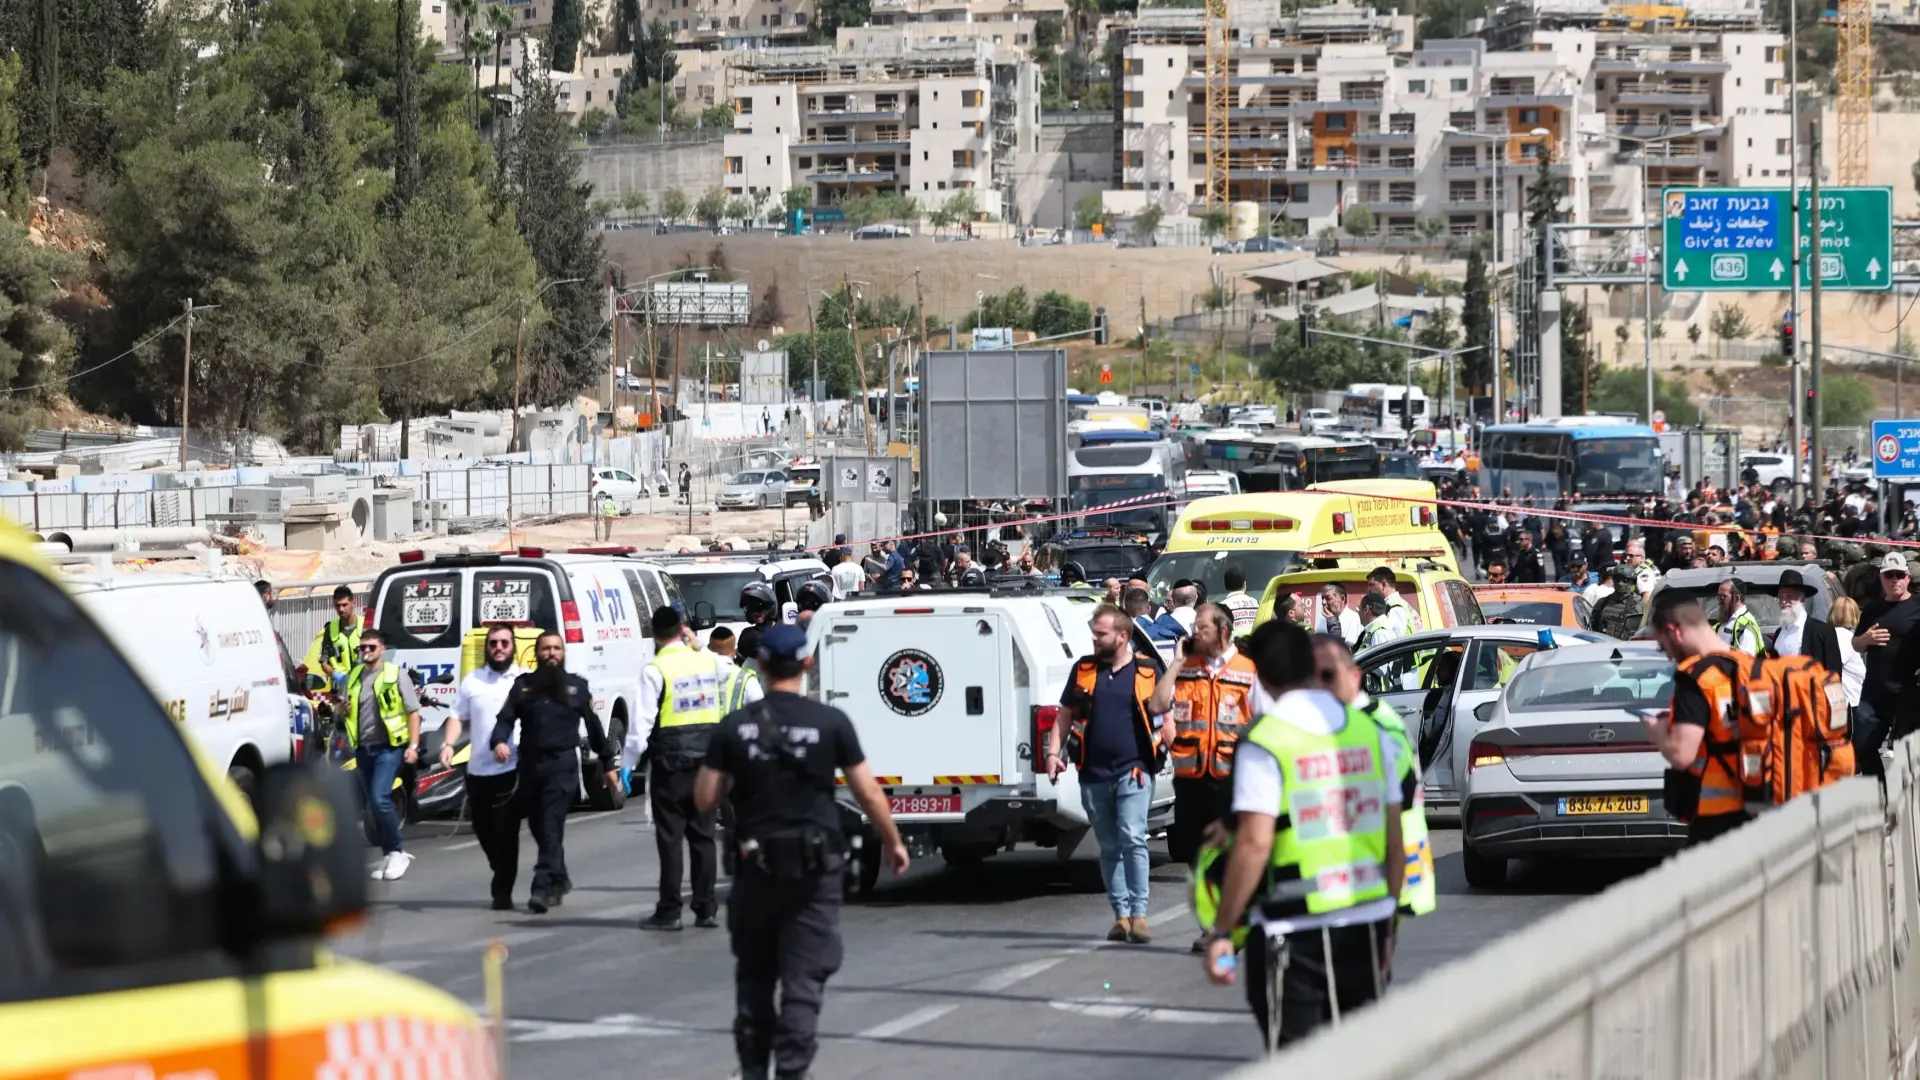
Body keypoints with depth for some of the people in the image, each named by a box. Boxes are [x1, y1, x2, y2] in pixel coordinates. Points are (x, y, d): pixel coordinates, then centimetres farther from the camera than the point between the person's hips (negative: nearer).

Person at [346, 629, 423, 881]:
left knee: (380, 799, -19)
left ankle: (397, 852, -8)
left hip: (388, 747, -6)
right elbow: (343, 710, 23)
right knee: (373, 805, 9)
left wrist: (413, 745, -13)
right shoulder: (353, 677, 12)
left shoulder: (395, 674, -4)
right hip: (363, 749, 6)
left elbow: (413, 711, -5)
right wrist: (343, 708, -2)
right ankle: (388, 855, 18)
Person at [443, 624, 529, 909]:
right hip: (478, 769, 4)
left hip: (512, 768, -4)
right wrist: (448, 744, -5)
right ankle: (502, 878, 36)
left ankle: (503, 892, -2)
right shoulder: (472, 680, 11)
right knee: (483, 828, 14)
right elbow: (458, 717, 13)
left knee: (506, 832, -8)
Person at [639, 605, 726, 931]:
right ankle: (706, 909, 9)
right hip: (706, 757, 5)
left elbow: (643, 721, -14)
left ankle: (669, 911, 0)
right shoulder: (708, 662, 4)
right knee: (702, 836, 10)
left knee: (670, 837, 0)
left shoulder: (655, 670, -12)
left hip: (671, 760, -5)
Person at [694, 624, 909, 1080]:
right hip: (814, 870, -2)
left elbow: (704, 799, 0)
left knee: (754, 974, 18)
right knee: (804, 980, 0)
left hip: (756, 866, 2)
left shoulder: (734, 727, -2)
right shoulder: (831, 723, -7)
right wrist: (892, 841, 12)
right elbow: (868, 793, -3)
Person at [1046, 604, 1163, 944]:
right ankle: (1121, 915, 15)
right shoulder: (1084, 670, 9)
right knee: (1109, 848, 9)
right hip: (1094, 774, 4)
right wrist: (1053, 752, 2)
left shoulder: (1147, 673, 1)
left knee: (1133, 839, -16)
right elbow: (1065, 715, 15)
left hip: (1133, 772, -4)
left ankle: (1139, 915, -16)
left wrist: (1169, 751, -5)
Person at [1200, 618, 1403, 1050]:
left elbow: (1255, 843, -17)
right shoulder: (1370, 731, 7)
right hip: (1366, 924, 5)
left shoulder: (1266, 742, -11)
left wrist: (1221, 931, -12)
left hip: (1297, 930, -5)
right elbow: (1395, 840, 9)